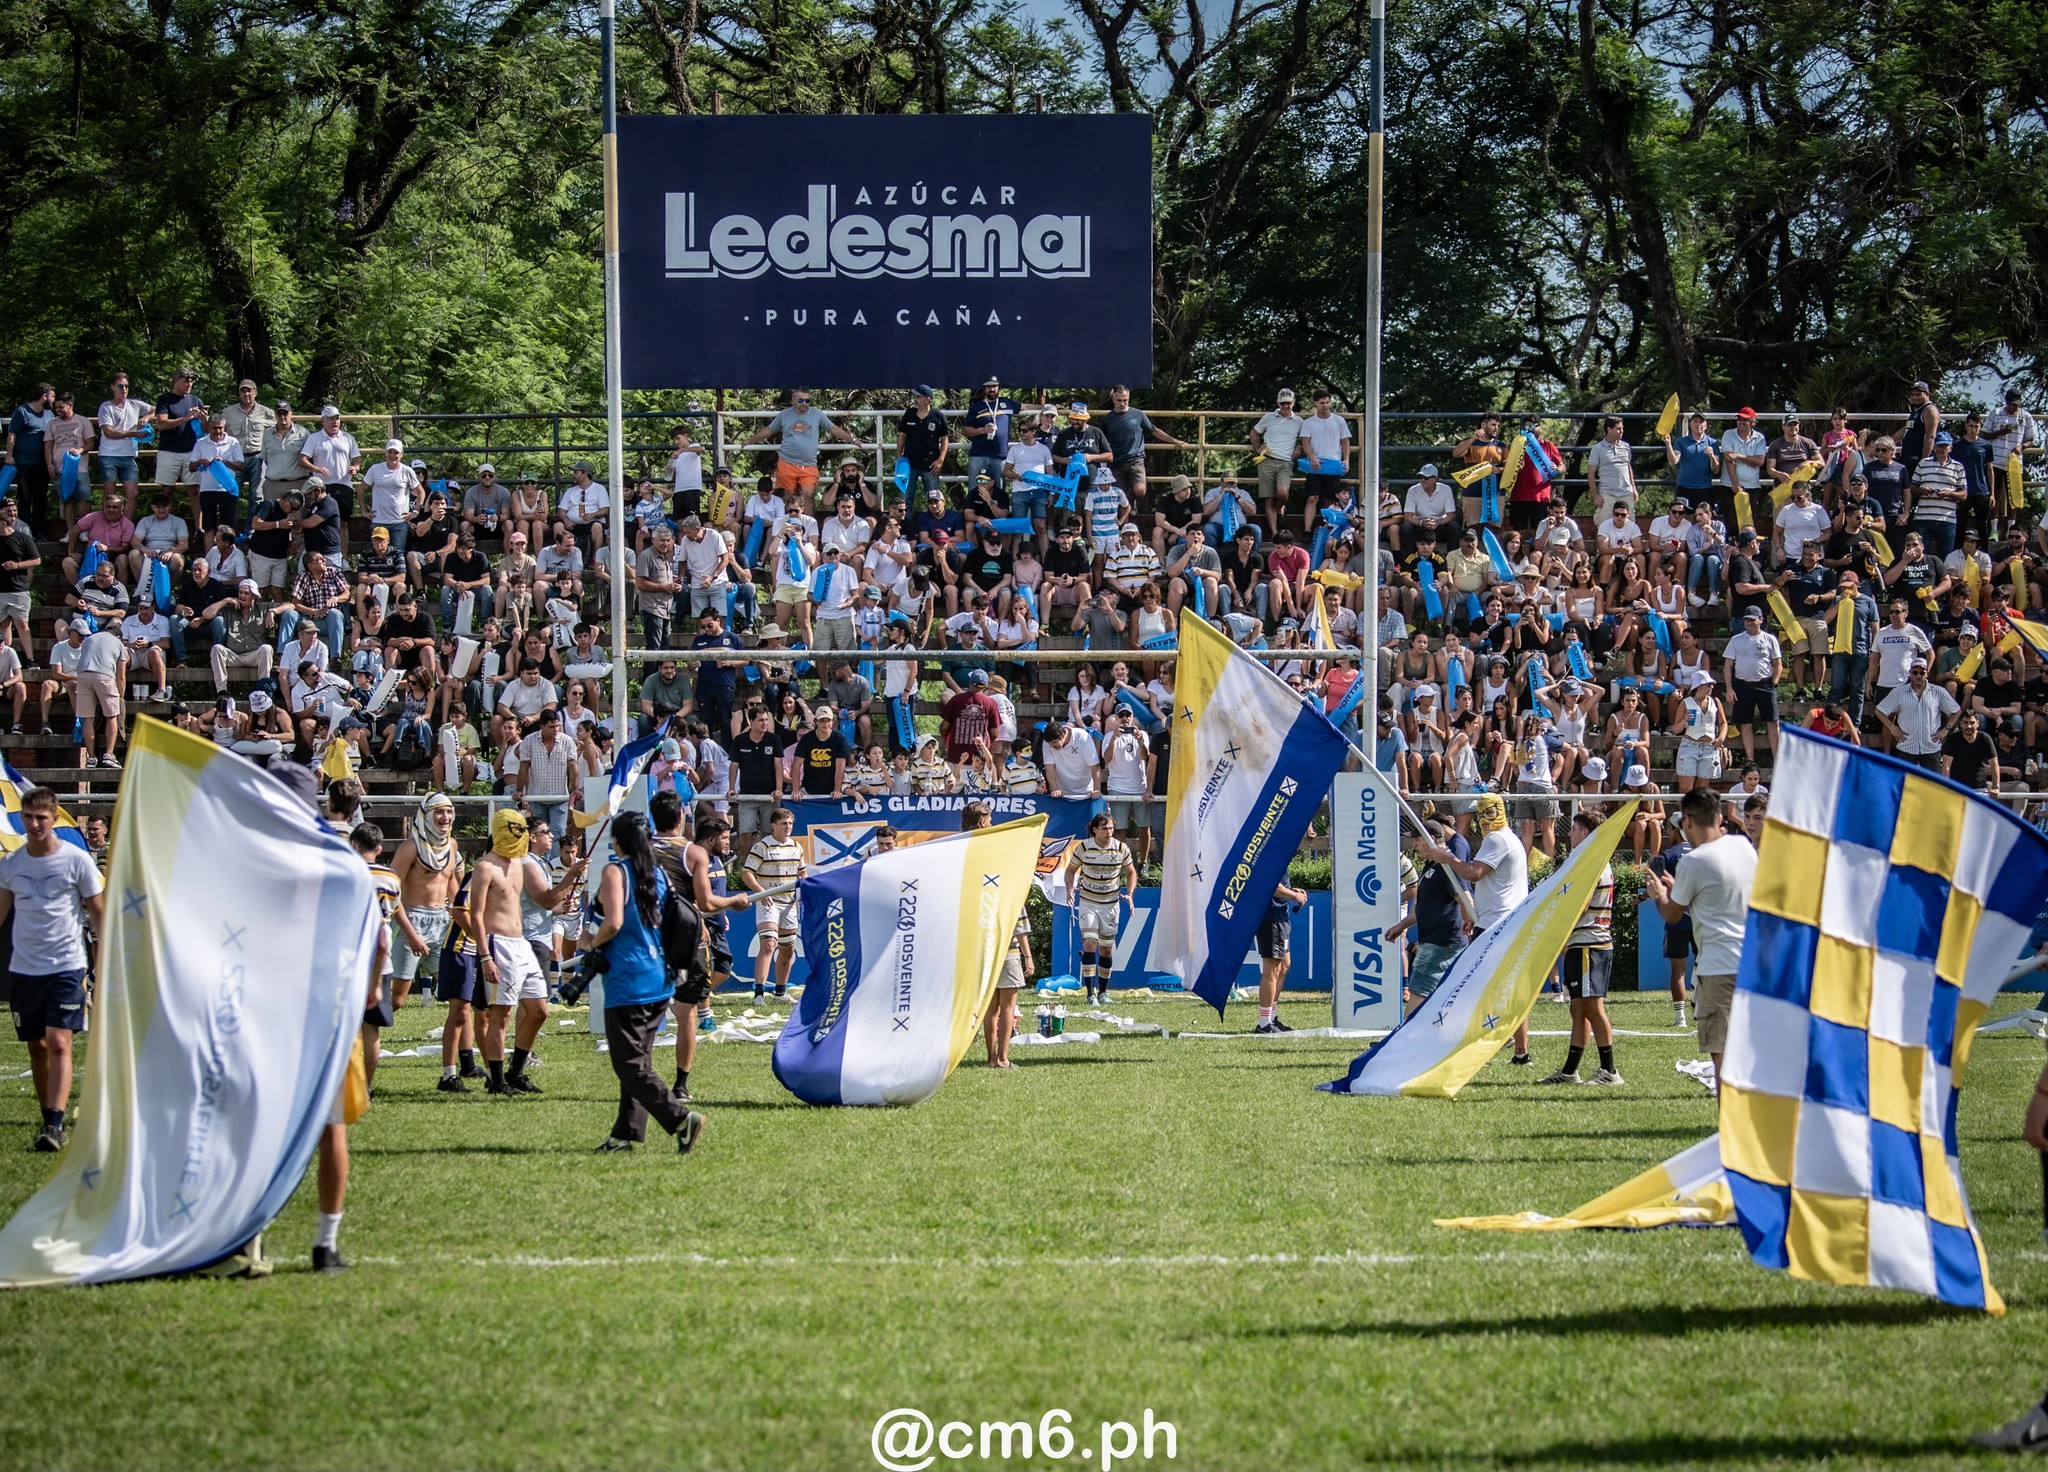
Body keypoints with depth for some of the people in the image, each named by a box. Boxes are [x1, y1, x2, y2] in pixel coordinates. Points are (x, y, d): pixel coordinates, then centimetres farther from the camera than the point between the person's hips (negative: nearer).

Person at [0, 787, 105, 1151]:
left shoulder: (77, 860, -4)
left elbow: (99, 913, 2)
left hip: (66, 967, -4)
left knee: (59, 1043, -13)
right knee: (36, 1046, 9)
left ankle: (55, 1125, -20)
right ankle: (48, 1117, 20)